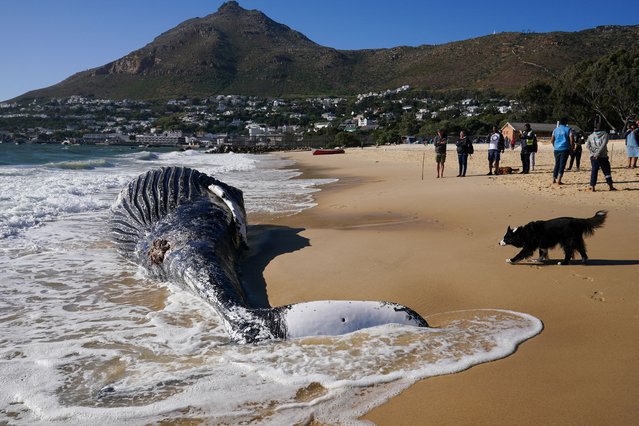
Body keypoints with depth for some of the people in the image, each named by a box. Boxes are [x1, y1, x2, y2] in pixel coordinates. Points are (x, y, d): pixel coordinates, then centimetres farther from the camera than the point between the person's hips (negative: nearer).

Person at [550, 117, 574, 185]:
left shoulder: (555, 130, 10)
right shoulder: (568, 129, -1)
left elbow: (552, 140, 9)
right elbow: (571, 139, -8)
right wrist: (571, 147, 3)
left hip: (557, 149, 4)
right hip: (565, 149, -4)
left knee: (557, 164, 14)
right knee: (562, 164, -2)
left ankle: (554, 179, 13)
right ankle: (559, 180, -9)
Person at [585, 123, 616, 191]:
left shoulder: (591, 136, 8)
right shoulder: (605, 135, 0)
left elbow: (587, 146, -3)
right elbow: (603, 145, -14)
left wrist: (593, 152, -9)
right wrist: (597, 153, -17)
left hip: (593, 157, 3)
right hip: (603, 156, -3)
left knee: (594, 171, 5)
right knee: (607, 171, 7)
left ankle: (592, 187, 0)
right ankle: (610, 186, 11)